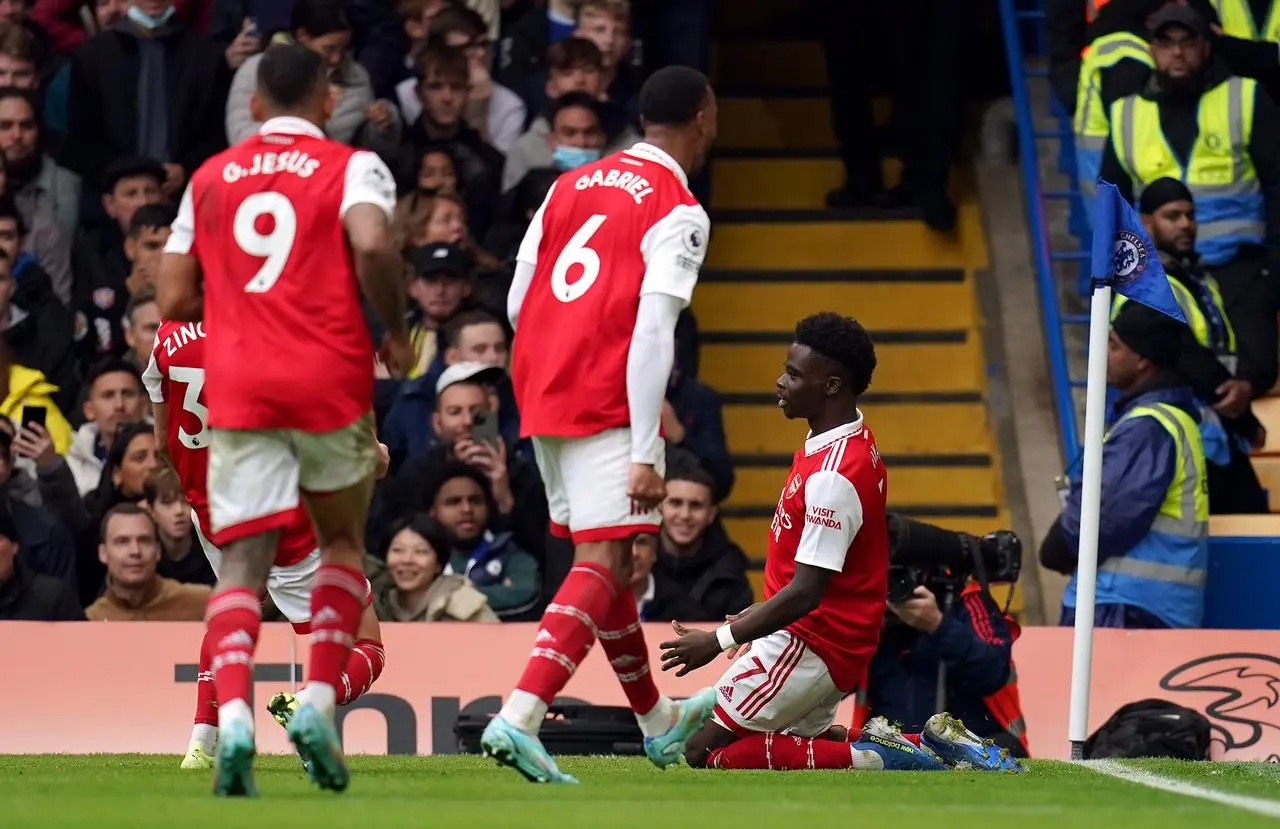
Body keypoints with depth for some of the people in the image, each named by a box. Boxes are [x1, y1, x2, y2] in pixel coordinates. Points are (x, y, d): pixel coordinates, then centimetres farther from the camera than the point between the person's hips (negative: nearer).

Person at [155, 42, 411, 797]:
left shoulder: (210, 179, 14)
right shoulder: (351, 168, 3)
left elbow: (174, 301, 12)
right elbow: (372, 245, -18)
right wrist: (397, 330, -3)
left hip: (237, 388, 2)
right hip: (330, 381, -2)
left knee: (243, 561, -2)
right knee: (343, 542, 19)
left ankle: (234, 715, -26)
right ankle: (319, 702, 1)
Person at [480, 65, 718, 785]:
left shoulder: (571, 186, 14)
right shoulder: (678, 213, -8)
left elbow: (517, 304, 14)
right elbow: (653, 332, -17)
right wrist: (646, 454, -18)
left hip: (541, 397, 8)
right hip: (608, 407, -8)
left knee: (605, 561, 18)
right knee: (603, 566, -9)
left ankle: (658, 721, 33)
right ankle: (519, 720, -25)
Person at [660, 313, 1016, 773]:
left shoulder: (832, 476, -25)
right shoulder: (851, 440, 7)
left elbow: (806, 593, -26)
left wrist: (719, 640, -21)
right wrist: (756, 615, 25)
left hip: (812, 645, -10)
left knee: (705, 751, -7)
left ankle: (868, 757, -11)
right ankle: (929, 744, 10)